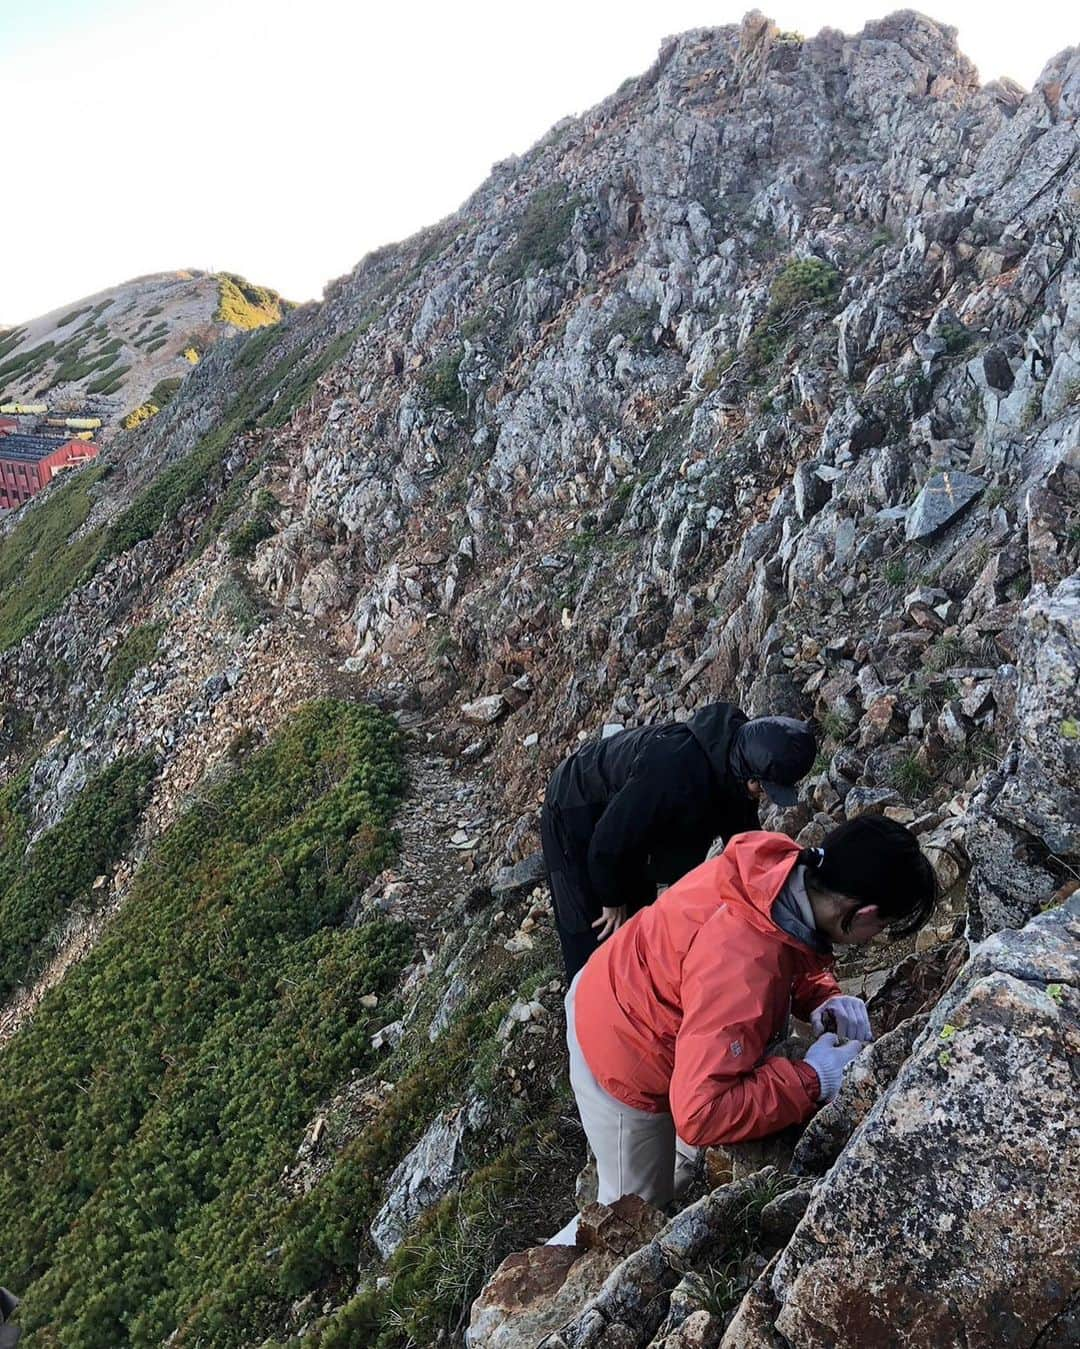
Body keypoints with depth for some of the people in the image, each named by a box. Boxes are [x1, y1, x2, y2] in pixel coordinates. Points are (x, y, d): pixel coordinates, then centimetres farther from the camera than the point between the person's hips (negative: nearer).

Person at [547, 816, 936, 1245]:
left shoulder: (782, 863, -19)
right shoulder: (742, 972, -42)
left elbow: (797, 952, 5)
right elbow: (701, 1114, -39)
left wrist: (824, 1000, -13)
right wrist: (812, 1081, -30)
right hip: (625, 1069, -7)